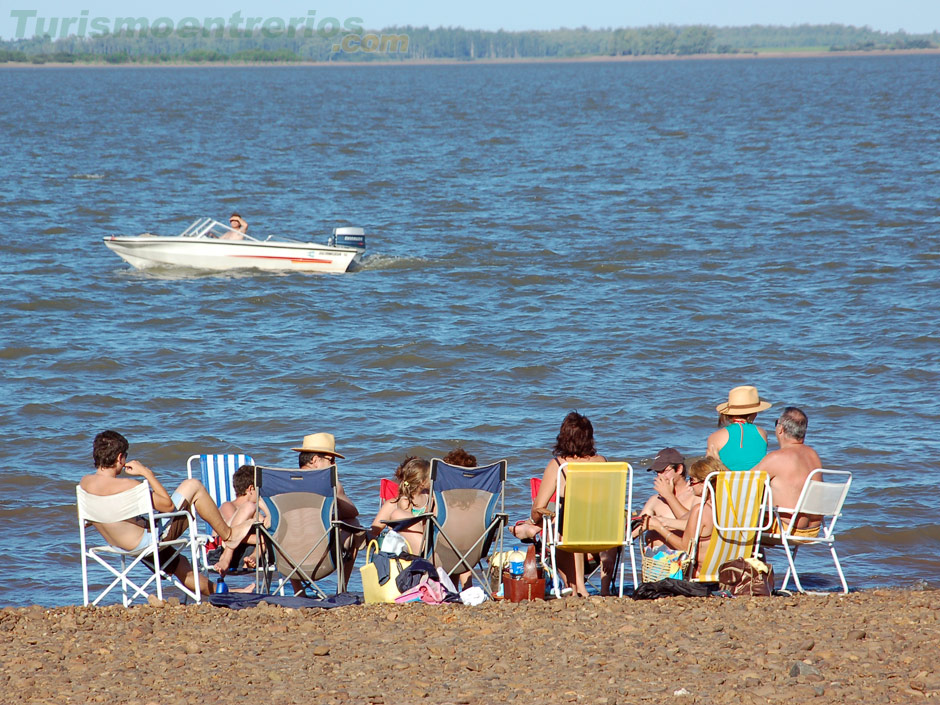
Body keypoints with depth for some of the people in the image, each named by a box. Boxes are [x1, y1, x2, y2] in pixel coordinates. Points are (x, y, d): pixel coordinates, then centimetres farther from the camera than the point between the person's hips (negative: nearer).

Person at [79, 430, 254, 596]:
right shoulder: (127, 486, -29)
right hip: (147, 541, -8)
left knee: (179, 563, 35)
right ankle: (228, 534, 16)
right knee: (193, 486, 2)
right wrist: (147, 473, -13)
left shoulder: (85, 482, -8)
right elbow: (168, 505, -17)